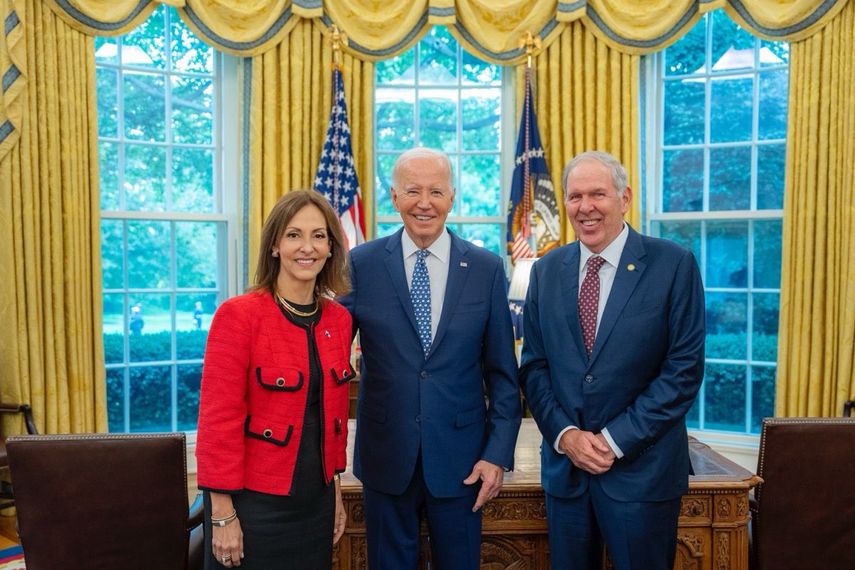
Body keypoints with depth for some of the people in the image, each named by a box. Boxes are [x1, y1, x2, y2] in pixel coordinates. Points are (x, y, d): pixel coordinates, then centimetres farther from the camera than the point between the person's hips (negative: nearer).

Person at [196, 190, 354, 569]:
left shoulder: (339, 320, 2)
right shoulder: (238, 314, -15)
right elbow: (218, 419, -15)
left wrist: (335, 490, 12)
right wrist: (223, 515, -14)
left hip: (316, 501, 5)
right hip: (253, 503, -5)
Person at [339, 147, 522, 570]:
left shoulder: (486, 269, -2)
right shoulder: (361, 264, -4)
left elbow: (502, 372, 1)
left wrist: (499, 454, -4)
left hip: (460, 457, 0)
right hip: (385, 456, 0)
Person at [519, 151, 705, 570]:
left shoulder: (673, 264, -7)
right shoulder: (546, 270, 4)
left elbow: (684, 368, -10)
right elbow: (534, 365, 5)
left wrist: (616, 440, -13)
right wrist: (565, 435, -8)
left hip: (642, 468, -3)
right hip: (564, 466, 3)